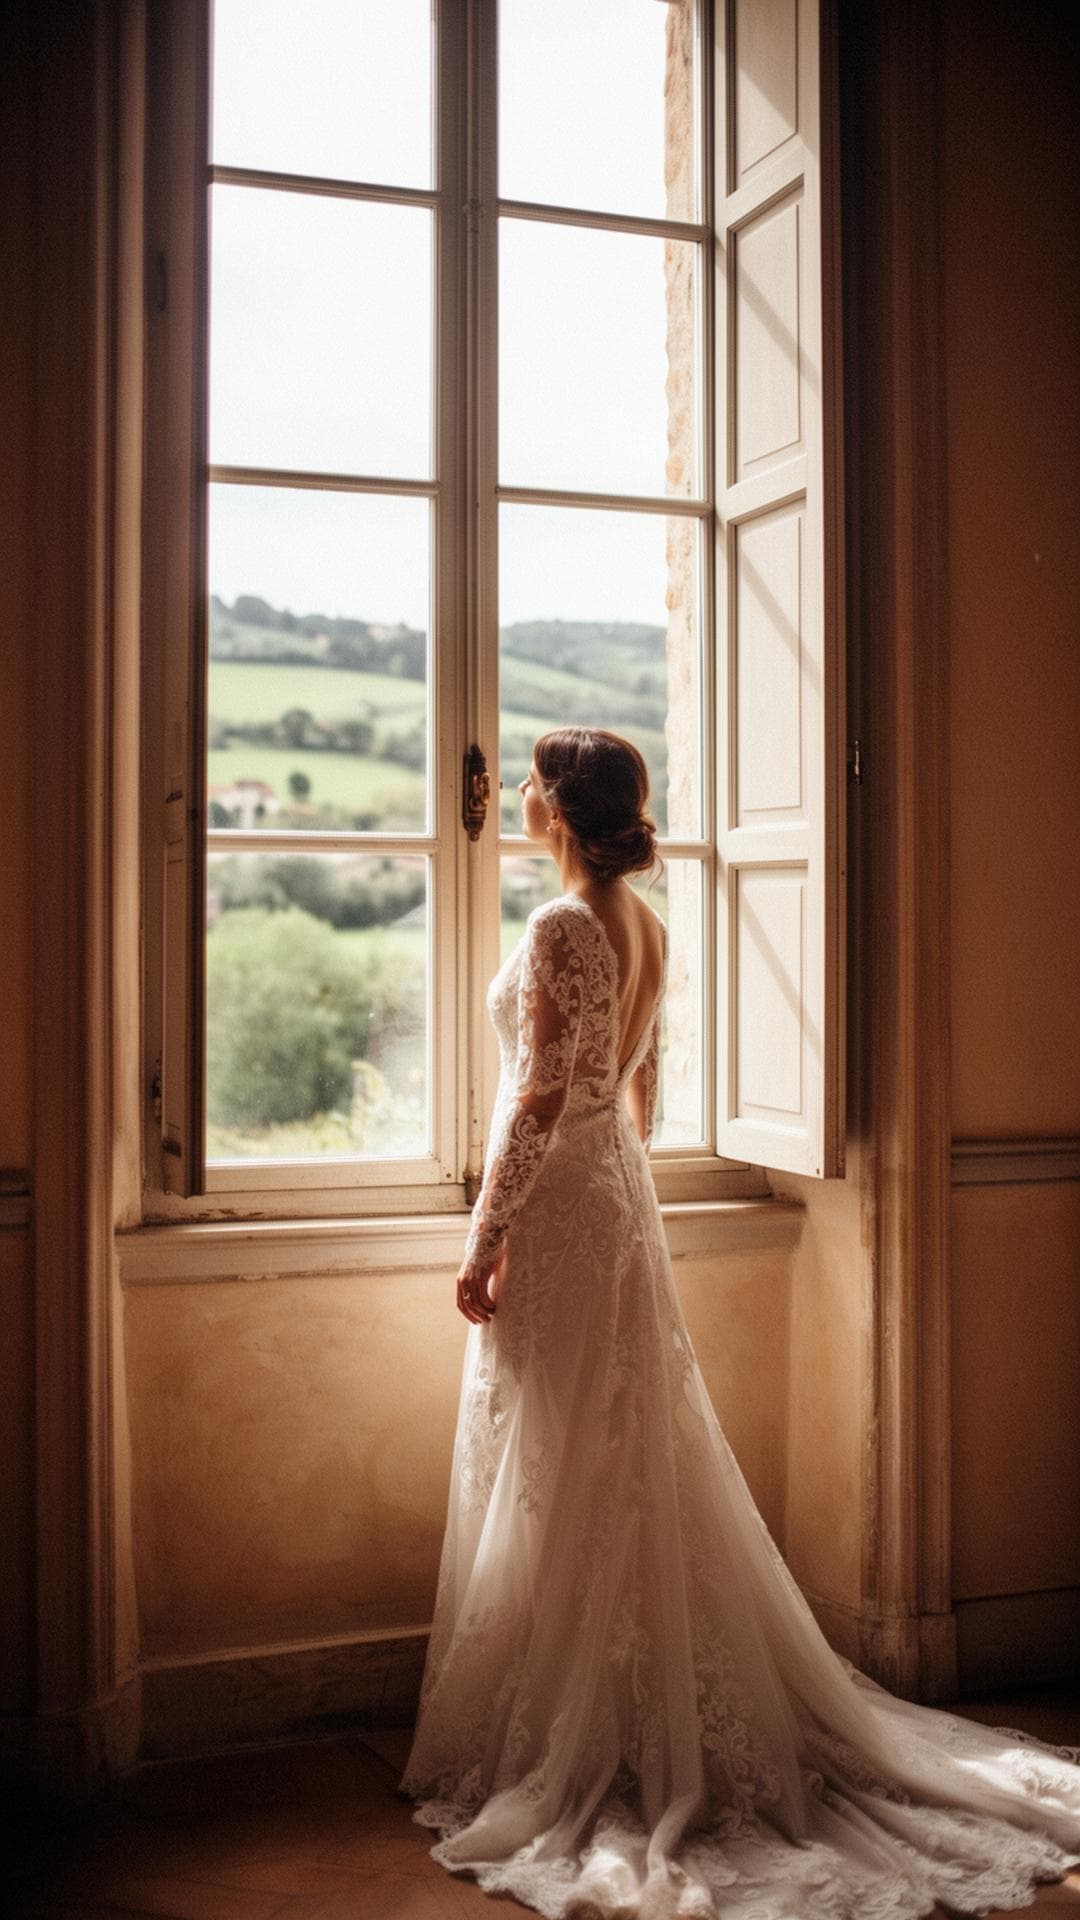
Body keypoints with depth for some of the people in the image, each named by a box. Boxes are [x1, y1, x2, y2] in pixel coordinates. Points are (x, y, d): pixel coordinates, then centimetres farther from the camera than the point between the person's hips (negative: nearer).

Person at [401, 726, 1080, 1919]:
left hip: (557, 1209, -8)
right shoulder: (644, 926, 7)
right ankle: (673, 1727, 27)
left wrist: (484, 1239, -15)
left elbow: (538, 1102, -21)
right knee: (636, 1467, 16)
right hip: (621, 1199, 9)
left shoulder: (559, 929, -18)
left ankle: (567, 1746, 14)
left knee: (562, 1478, 1)